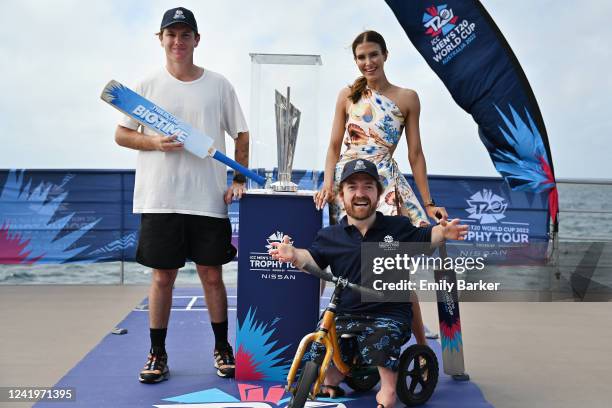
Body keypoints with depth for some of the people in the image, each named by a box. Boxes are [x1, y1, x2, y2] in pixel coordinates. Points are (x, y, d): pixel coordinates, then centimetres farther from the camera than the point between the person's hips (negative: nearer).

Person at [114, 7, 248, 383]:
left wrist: (239, 179, -2)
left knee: (212, 274, 7)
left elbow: (242, 135, 9)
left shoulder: (219, 85, 5)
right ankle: (158, 354, 20)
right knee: (163, 277, 6)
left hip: (209, 199, 0)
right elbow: (121, 134, 8)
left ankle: (222, 348, 24)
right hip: (160, 199, 0)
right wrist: (155, 143, -11)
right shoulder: (148, 86, 5)